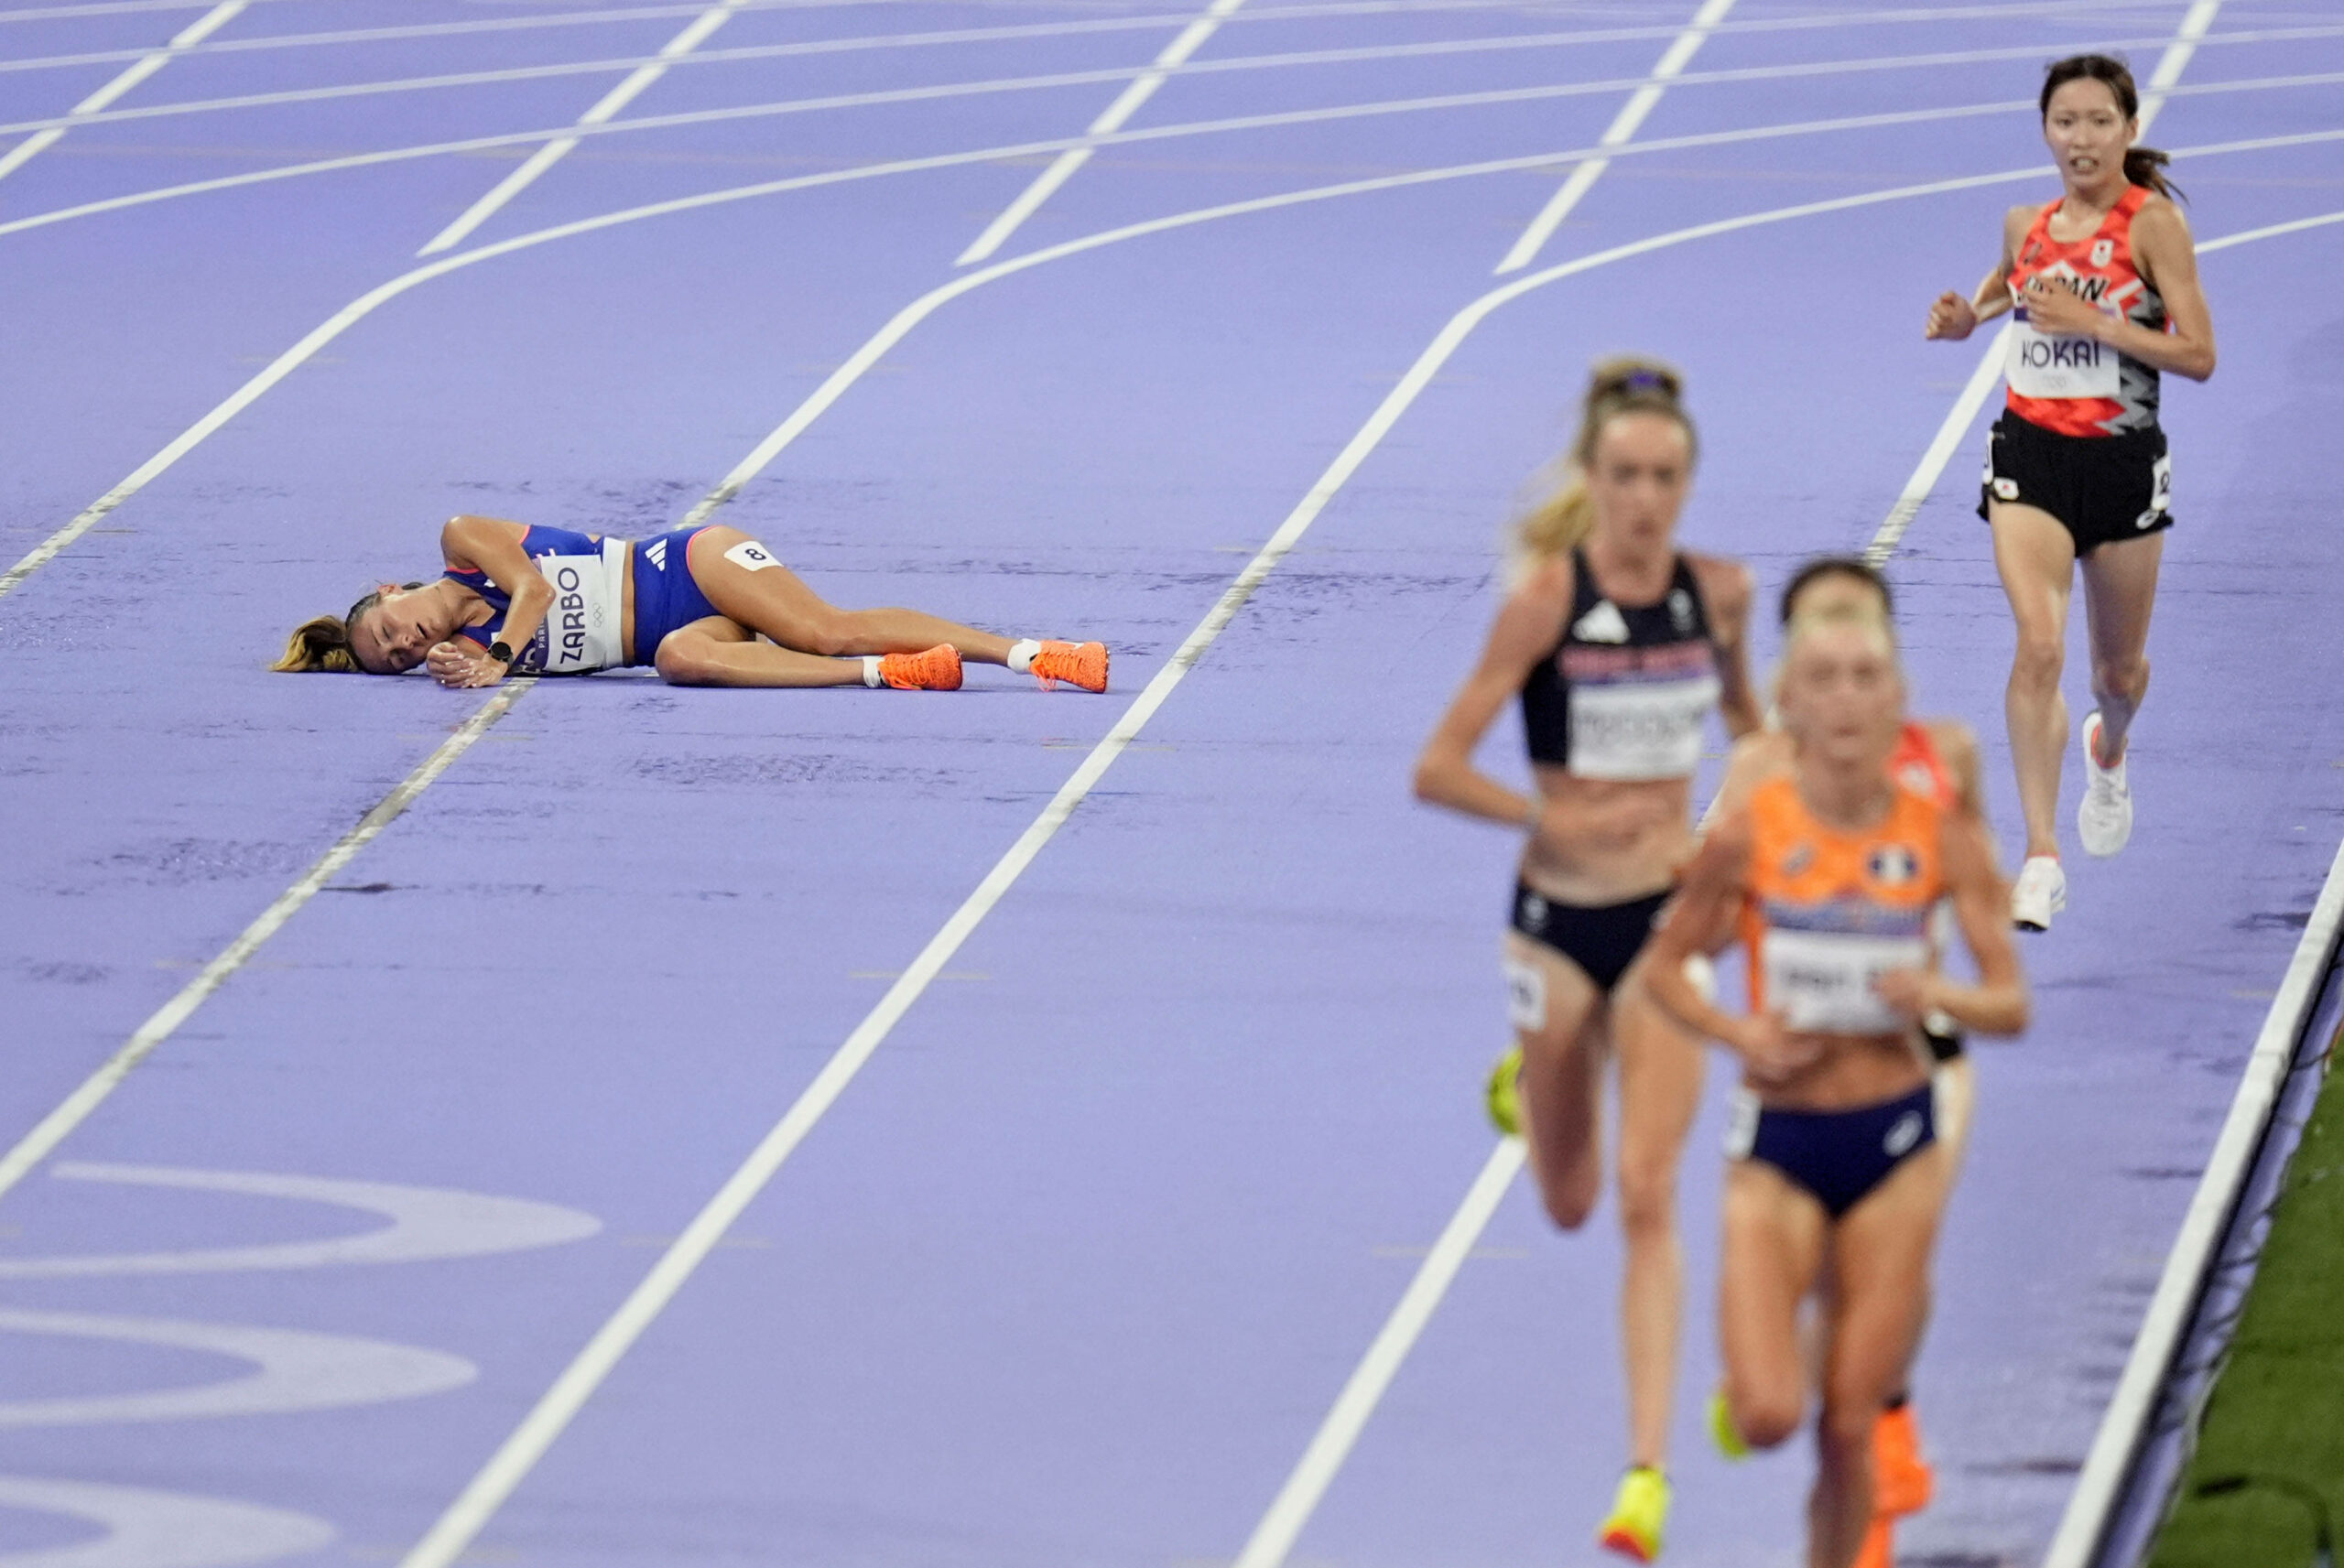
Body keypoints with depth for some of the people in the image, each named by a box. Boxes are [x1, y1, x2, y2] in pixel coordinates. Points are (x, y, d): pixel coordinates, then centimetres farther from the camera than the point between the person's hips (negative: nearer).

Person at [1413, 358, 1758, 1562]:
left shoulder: (1718, 592, -3)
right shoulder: (1546, 597, -14)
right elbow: (1439, 768, -16)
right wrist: (1556, 820, -29)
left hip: (1668, 913, 1)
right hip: (1559, 915, -1)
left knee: (1648, 1199, -10)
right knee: (1567, 1204, 16)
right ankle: (1527, 1078, 54)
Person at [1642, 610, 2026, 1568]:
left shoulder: (1941, 841, -6)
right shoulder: (1750, 836, -9)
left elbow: (2011, 1004, -2)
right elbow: (1663, 966, 3)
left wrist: (1938, 996, -23)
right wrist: (1737, 1031, -15)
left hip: (1895, 1146, 1)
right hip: (1778, 1146, -1)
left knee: (1850, 1429, 3)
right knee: (1768, 1418, -14)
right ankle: (1746, 1378, 22)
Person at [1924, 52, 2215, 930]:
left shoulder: (2154, 222, -9)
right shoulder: (2026, 225, 3)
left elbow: (2199, 356, -13)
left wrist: (2095, 322, -22)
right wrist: (1967, 317, 7)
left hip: (2123, 461, -1)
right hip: (2031, 455, 1)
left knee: (2119, 669, 16)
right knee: (2038, 646, -19)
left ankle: (2107, 754, 54)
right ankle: (2041, 862, -21)